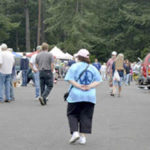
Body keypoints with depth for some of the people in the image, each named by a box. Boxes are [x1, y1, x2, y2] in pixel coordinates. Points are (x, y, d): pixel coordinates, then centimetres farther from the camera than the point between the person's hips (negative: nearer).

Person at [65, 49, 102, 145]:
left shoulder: (74, 66, 1)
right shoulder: (93, 68, 10)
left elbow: (70, 79, -10)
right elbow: (98, 81, 3)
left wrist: (79, 86, -14)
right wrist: (89, 86, -8)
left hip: (76, 95, -2)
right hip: (90, 96, 3)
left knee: (72, 114, 10)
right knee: (86, 116, 7)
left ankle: (75, 132, -8)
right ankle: (83, 136, 2)